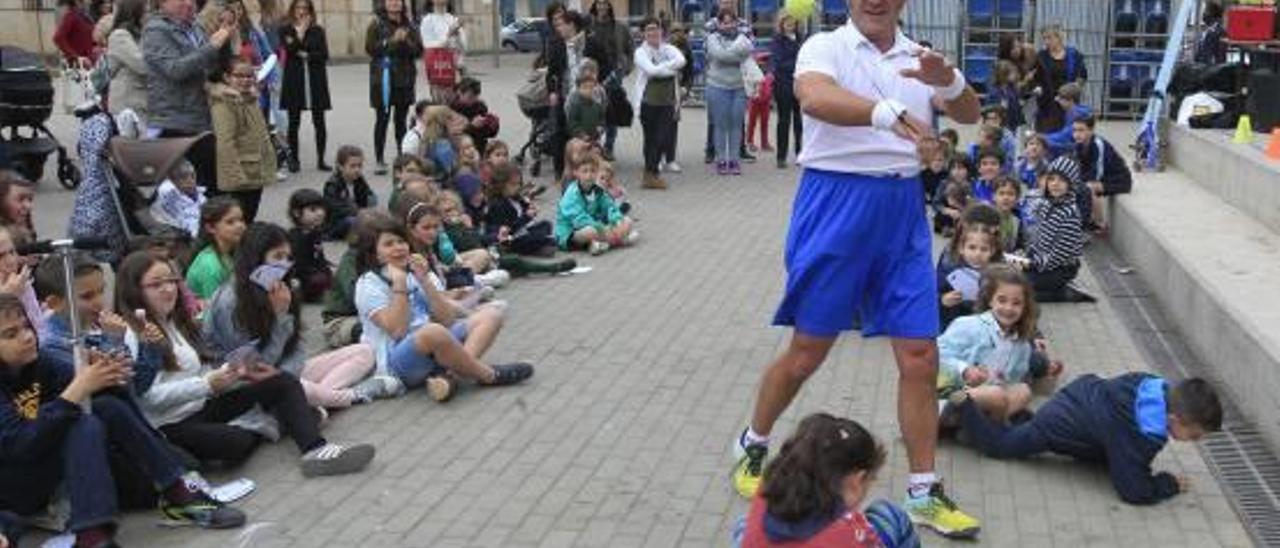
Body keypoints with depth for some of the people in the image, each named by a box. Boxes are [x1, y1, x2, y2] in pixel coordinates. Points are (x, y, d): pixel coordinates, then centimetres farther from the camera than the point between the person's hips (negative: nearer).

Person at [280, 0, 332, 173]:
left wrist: (305, 55, -10)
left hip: (316, 80, 1)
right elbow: (290, 49, -12)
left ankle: (321, 159, 8)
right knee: (294, 122, 4)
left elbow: (324, 54, -2)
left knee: (319, 122, 0)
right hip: (294, 80, -1)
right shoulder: (286, 30, 5)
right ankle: (294, 159, 13)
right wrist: (301, 31, -10)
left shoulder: (318, 30, 8)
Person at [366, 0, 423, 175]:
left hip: (404, 77, 3)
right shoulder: (377, 24, 1)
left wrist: (406, 41, -13)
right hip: (383, 77, -3)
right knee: (382, 118, -1)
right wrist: (391, 41, -16)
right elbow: (370, 48, -8)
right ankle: (379, 160, 2)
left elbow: (418, 51, 5)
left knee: (401, 119, 6)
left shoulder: (409, 24, 9)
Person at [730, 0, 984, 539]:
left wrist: (949, 81, -22)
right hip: (836, 201, -4)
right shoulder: (825, 46, -4)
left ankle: (923, 495, 15)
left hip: (902, 208, 5)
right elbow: (815, 98, -26)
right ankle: (753, 445, 31)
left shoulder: (919, 59, 11)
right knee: (808, 350, 6)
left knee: (921, 357, 2)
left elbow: (969, 115, 0)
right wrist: (883, 111, -44)